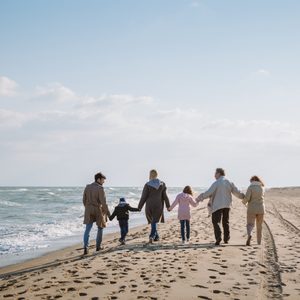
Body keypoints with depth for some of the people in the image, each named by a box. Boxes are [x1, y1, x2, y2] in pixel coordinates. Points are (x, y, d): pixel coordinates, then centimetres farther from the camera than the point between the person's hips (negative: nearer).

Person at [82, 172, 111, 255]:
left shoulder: (87, 187, 6)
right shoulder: (100, 188, -13)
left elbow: (84, 200, 12)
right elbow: (103, 202, -17)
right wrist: (108, 212, -11)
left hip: (89, 211, 4)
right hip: (98, 210, -4)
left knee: (87, 229, -2)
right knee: (100, 228, 17)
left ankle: (86, 247, -19)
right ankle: (98, 246, 22)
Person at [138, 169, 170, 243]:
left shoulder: (147, 185, -9)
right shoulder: (162, 184, -2)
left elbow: (144, 197, -7)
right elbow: (165, 196, 1)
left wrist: (139, 207, 1)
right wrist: (168, 206, 9)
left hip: (149, 205, -1)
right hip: (158, 206, 1)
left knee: (152, 220, 18)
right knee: (155, 221, 4)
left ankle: (156, 237, 23)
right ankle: (152, 236, -14)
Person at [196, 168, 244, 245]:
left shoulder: (216, 183, -12)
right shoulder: (229, 183, 6)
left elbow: (208, 193, -17)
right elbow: (237, 192, 13)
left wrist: (200, 198, -10)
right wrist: (243, 196, 30)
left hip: (217, 206, -6)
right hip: (227, 205, 6)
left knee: (216, 222, -3)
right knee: (225, 222, 17)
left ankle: (218, 238, -18)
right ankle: (226, 239, 23)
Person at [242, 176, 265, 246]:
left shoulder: (250, 187, -8)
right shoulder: (262, 188, 7)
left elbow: (247, 198, -16)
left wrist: (244, 202, 6)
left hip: (252, 209, -4)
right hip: (260, 209, 4)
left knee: (250, 225, -5)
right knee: (259, 226, 17)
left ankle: (249, 235, -35)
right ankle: (259, 242, 22)